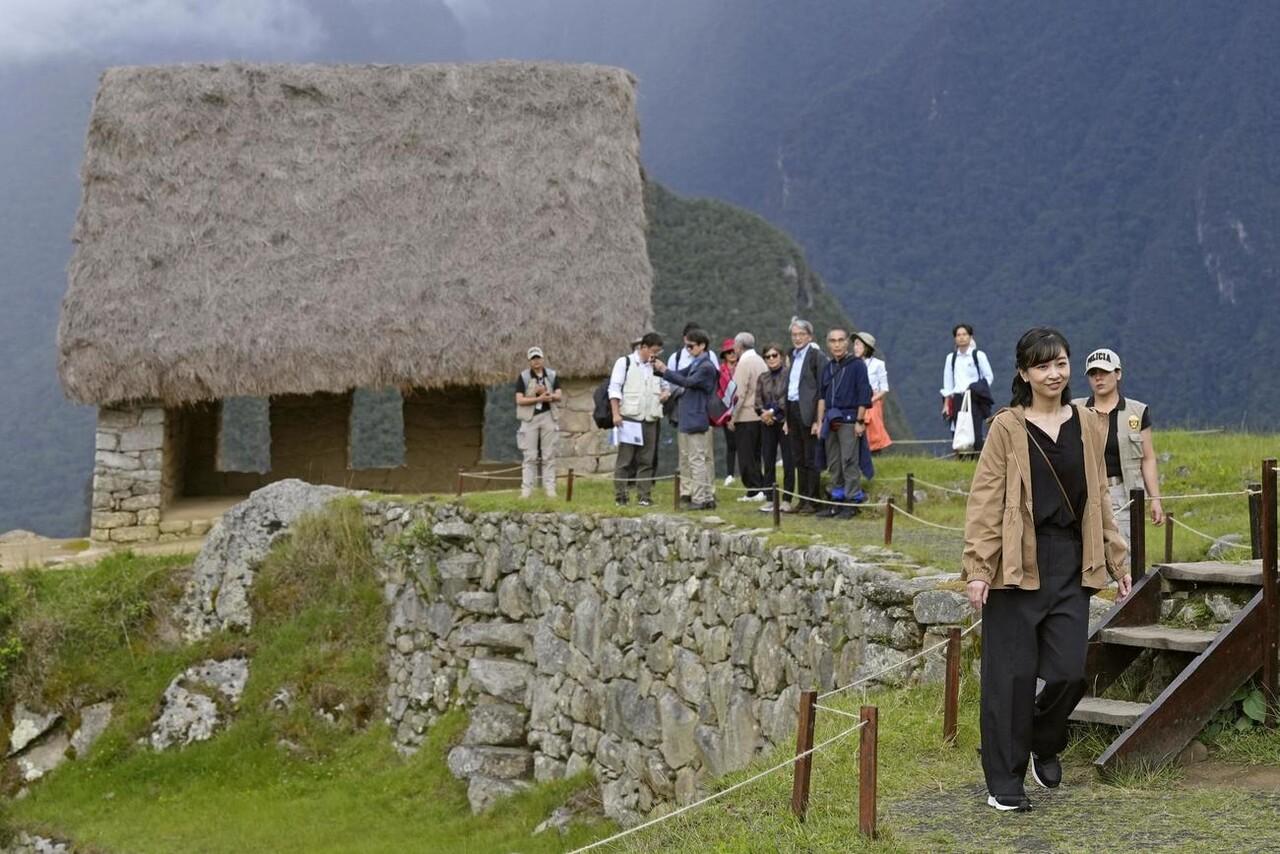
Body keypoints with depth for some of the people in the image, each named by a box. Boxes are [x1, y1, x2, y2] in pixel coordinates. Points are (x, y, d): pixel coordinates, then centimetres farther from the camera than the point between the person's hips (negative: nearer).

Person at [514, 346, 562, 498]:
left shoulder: (552, 375, 8)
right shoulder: (523, 377, 1)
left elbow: (558, 396, 2)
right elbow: (519, 400, -7)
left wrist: (546, 394, -18)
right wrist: (539, 399, -18)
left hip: (548, 417, 2)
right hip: (530, 418, -2)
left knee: (549, 455, 2)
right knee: (530, 456, -2)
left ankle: (550, 488, 4)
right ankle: (526, 489, -1)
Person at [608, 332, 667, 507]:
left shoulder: (655, 367, 16)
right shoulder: (624, 363, 0)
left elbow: (662, 386, 29)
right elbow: (614, 389, -4)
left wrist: (664, 394, 5)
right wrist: (616, 413, -12)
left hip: (649, 420, 5)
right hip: (629, 418, -5)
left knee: (647, 460, 3)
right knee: (625, 459, -3)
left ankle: (644, 496, 7)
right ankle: (620, 496, 2)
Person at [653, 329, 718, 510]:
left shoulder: (706, 367, -13)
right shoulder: (696, 364, 15)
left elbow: (688, 382, -22)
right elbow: (680, 374, 13)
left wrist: (664, 370, -20)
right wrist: (659, 369, -3)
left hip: (697, 419, -9)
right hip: (692, 419, 9)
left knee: (697, 460, -7)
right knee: (705, 460, 12)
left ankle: (698, 499, -5)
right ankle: (708, 497, 16)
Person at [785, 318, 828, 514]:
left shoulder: (817, 356, -9)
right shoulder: (793, 356, 16)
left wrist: (818, 419, -18)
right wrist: (787, 418, 13)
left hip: (808, 412, -8)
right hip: (793, 410, 8)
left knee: (811, 459, -3)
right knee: (798, 459, 12)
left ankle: (812, 502, 2)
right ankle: (802, 499, 19)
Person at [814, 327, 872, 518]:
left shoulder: (857, 365, -3)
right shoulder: (828, 368, 15)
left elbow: (864, 395, -7)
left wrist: (860, 421, -11)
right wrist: (820, 421, 12)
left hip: (849, 420, -6)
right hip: (831, 421, 6)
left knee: (850, 463, -7)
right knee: (833, 465, 9)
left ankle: (852, 504, -4)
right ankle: (837, 501, 16)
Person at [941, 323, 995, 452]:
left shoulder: (978, 355, 3)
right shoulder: (951, 358, 13)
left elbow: (989, 376, 7)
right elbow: (947, 382, 14)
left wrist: (978, 390, -6)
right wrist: (946, 403, 7)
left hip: (974, 399, -3)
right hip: (957, 399, 3)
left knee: (976, 433, -11)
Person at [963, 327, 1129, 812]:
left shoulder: (1089, 426, 10)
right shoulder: (1007, 427, -3)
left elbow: (1099, 498, 16)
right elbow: (984, 500, -6)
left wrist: (1116, 560, 15)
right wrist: (978, 568, -12)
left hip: (1071, 564, 3)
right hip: (1017, 565, -3)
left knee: (1068, 671, 0)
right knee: (1012, 673, 1)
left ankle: (1045, 743, 30)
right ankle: (1004, 781, 12)